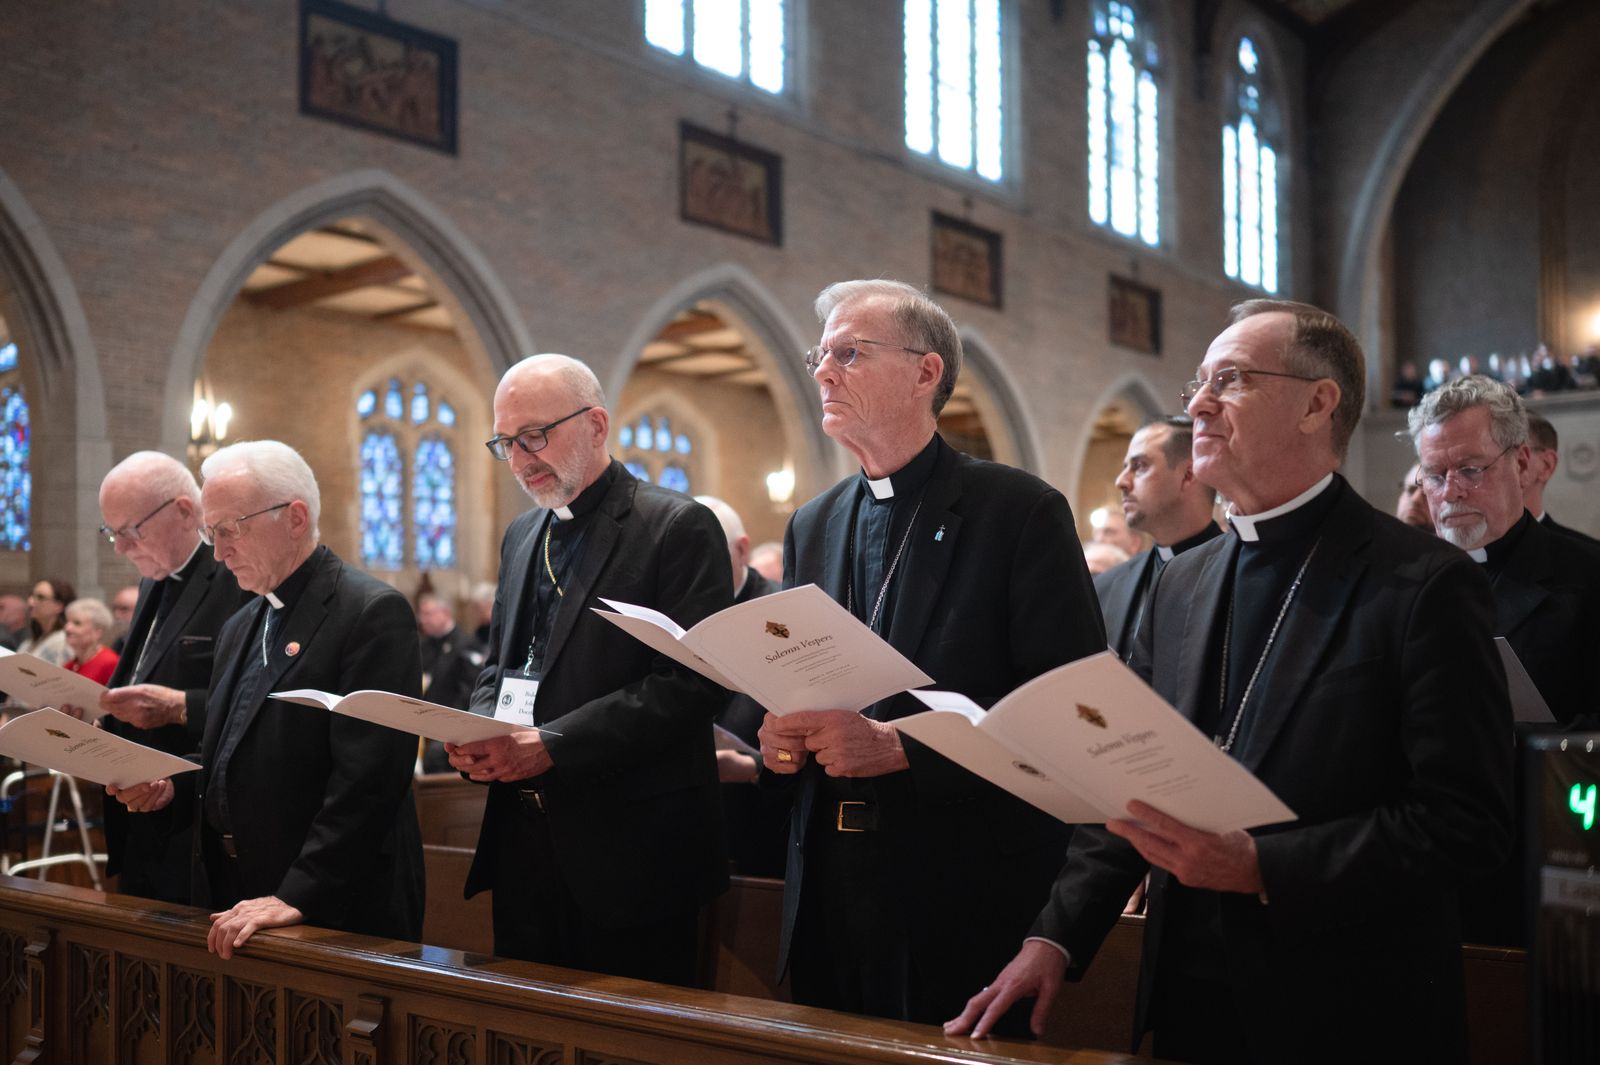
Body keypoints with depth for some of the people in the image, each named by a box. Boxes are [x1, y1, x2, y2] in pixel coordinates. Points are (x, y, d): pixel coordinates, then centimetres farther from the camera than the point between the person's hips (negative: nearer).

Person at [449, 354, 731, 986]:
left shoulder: (678, 526, -8)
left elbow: (691, 681, -17)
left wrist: (551, 745, -21)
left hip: (628, 853, -6)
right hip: (523, 845, 7)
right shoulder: (521, 537, 16)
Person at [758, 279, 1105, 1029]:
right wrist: (778, 736, -4)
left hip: (970, 900, -5)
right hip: (828, 896, 5)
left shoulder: (1021, 510, -8)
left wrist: (899, 743, -22)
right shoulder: (811, 526, 11)